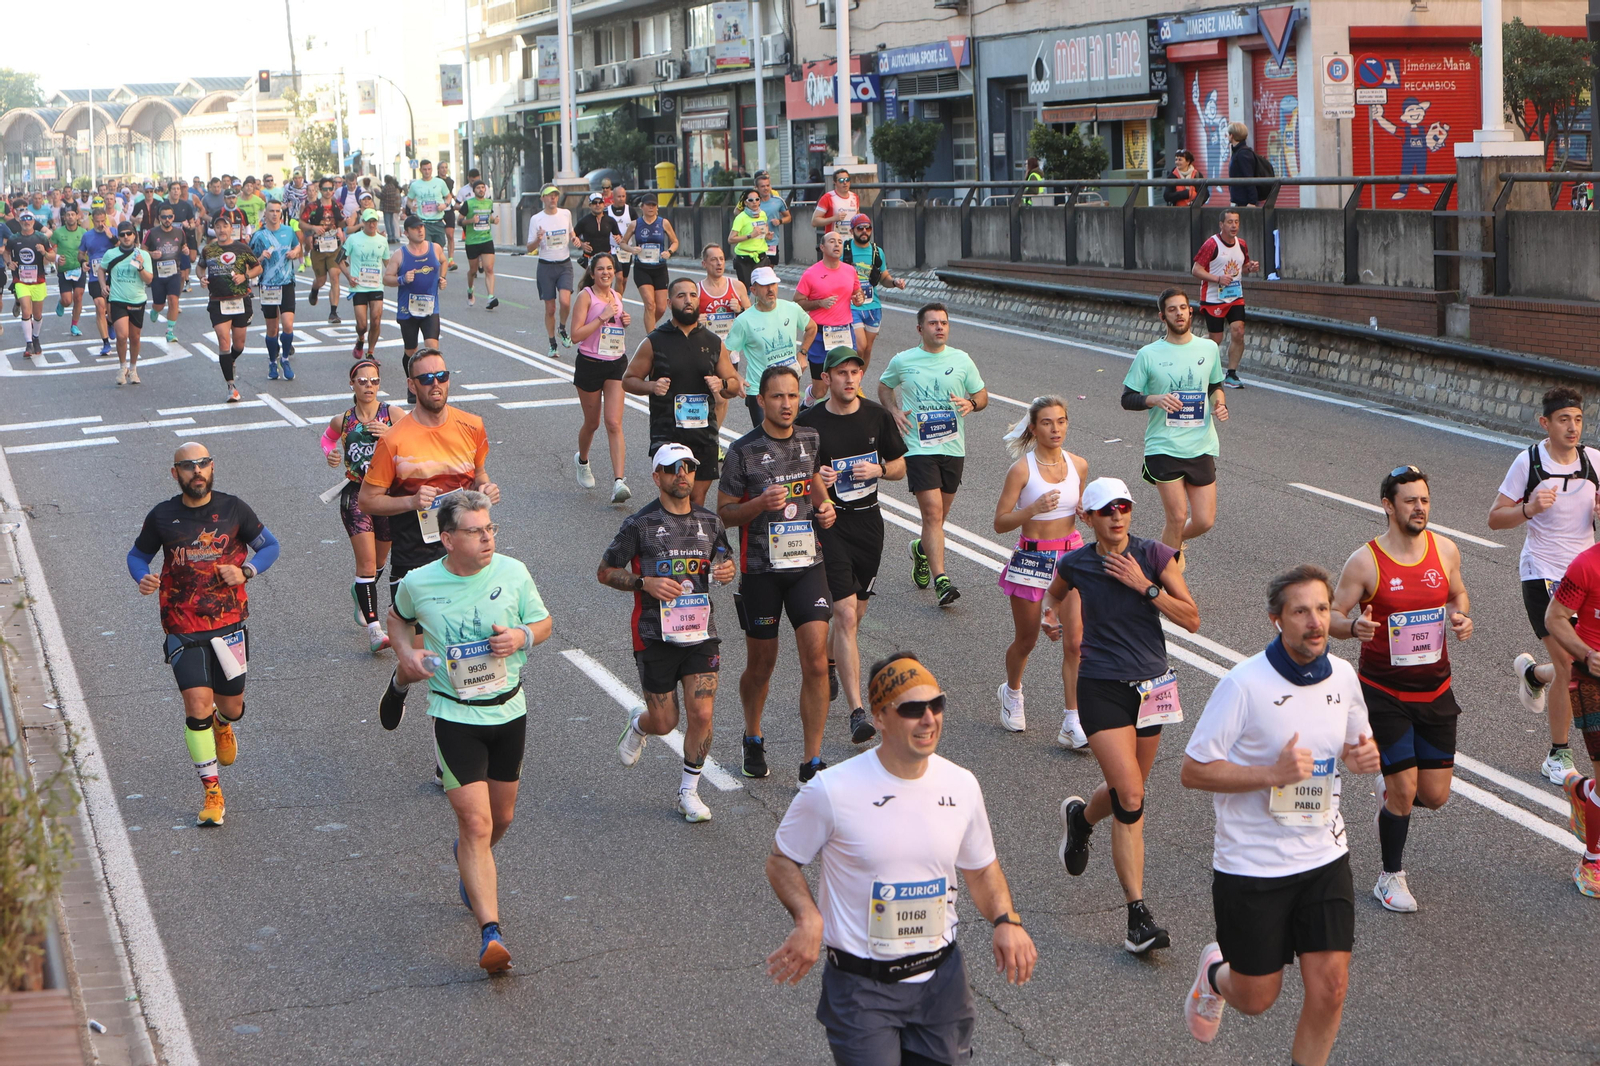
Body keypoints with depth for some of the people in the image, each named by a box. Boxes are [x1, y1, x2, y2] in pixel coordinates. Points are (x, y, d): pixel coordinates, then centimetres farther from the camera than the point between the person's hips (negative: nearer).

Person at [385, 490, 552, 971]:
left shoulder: (512, 573, -6)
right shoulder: (418, 583, -9)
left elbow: (543, 622, 7)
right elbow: (398, 618, 13)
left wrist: (523, 636, -15)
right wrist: (407, 653, -6)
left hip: (509, 710, 3)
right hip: (454, 715, -3)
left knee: (501, 818, 18)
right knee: (476, 823, -13)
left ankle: (469, 862, 53)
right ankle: (490, 932, -14)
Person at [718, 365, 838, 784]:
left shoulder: (810, 440, 5)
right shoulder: (743, 450, -8)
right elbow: (725, 512, -3)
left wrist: (824, 506, 4)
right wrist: (760, 504, -21)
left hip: (808, 563, 3)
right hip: (761, 569, -2)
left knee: (816, 662, -8)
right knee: (761, 665, 10)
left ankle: (812, 762, -1)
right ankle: (753, 738, 38)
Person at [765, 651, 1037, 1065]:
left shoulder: (961, 786, -2)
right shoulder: (832, 791, -15)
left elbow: (981, 868, 13)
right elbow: (781, 861, -3)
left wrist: (1005, 920, -6)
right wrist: (808, 919, -21)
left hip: (941, 979, 4)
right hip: (861, 986, -4)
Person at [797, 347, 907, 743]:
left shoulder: (877, 417, 4)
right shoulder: (808, 422, -7)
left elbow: (900, 467, 12)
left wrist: (878, 469, -9)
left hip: (869, 522, 5)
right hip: (828, 522, -4)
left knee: (855, 612, 15)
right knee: (845, 615, -12)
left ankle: (829, 663, 47)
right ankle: (857, 712, -14)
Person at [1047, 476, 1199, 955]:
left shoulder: (1154, 556, -5)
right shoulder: (1075, 564, -3)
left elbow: (1192, 620, -10)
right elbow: (1054, 591, 22)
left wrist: (1144, 586, -17)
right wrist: (1049, 615, 7)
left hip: (1150, 684, 2)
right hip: (1101, 687, -2)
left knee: (1127, 792, 15)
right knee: (1130, 799, -14)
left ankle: (1080, 817, 52)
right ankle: (1138, 915, -8)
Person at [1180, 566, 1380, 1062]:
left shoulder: (1343, 676, -1)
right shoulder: (1243, 683, -18)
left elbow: (1357, 740, 18)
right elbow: (1193, 770, -15)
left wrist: (1365, 754, -7)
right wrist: (1272, 773, -27)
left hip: (1325, 857, 4)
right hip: (1251, 866, -4)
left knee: (1329, 989, -4)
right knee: (1257, 998, 9)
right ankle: (1215, 973, 45)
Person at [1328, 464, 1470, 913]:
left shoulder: (1445, 549, -1)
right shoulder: (1365, 561, -13)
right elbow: (1333, 616, -7)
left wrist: (1460, 617, -5)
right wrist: (1354, 627, -29)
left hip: (1435, 690, 4)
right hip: (1384, 692, -4)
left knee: (1435, 795, 5)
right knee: (1404, 790, -5)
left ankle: (1388, 793, 41)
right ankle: (1391, 877, 18)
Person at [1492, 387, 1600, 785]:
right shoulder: (1529, 462, -8)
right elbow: (1495, 518, -3)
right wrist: (1529, 509, -21)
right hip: (1541, 574, -4)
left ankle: (1532, 672, 39)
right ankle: (1558, 756, 8)